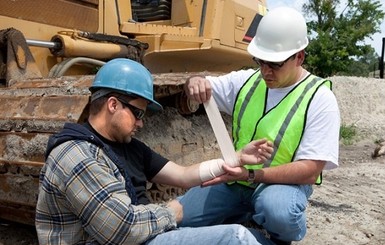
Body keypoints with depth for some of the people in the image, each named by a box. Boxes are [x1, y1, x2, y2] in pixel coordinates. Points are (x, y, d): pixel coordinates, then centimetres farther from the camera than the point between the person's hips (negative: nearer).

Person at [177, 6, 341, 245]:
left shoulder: (320, 99, -15)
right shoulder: (247, 81, 0)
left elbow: (310, 170, -20)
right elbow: (203, 87, 9)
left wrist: (251, 174, -32)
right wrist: (195, 81, -18)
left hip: (284, 182, -4)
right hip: (234, 179, 5)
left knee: (277, 212, -40)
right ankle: (241, 219, 17)